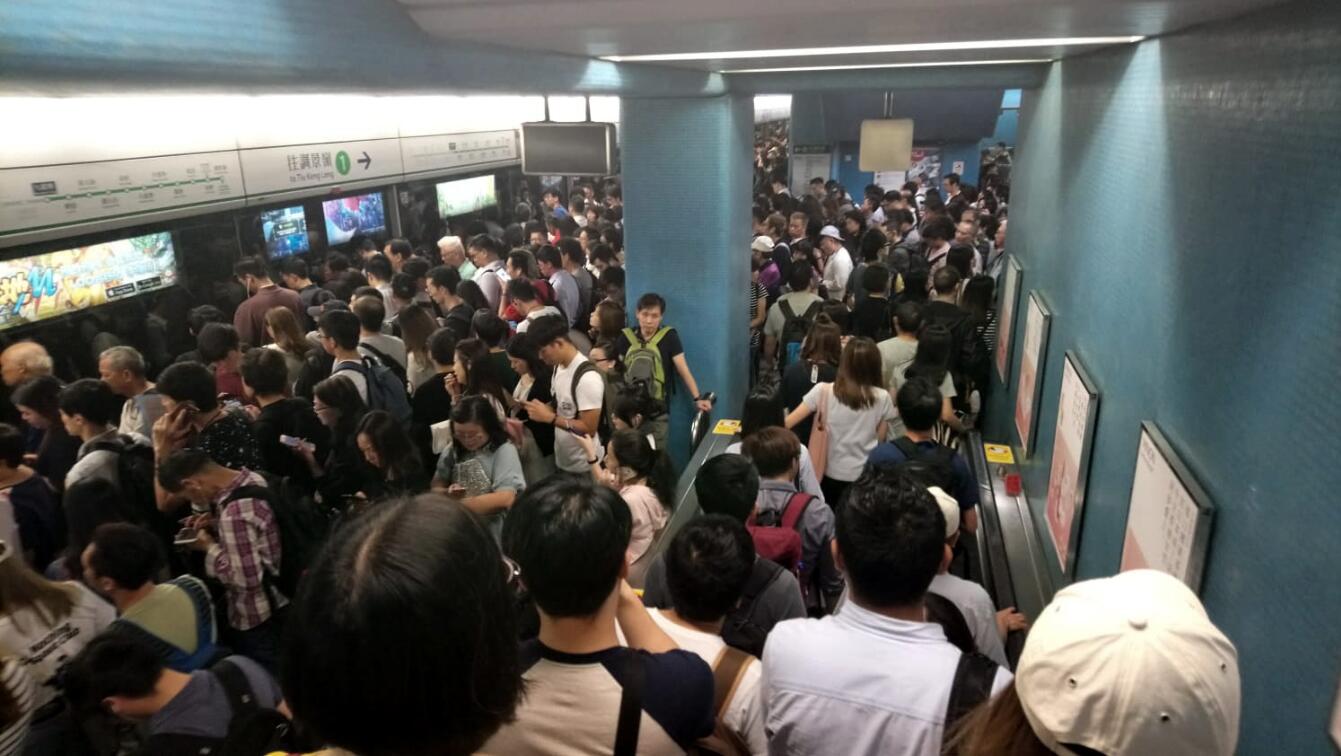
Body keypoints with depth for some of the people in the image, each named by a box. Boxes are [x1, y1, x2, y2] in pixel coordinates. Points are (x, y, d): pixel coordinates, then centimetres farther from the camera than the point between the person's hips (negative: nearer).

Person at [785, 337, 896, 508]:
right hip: (866, 475, 0)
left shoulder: (823, 391, -12)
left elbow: (788, 423, -10)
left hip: (831, 471, 1)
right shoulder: (881, 398, -11)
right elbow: (880, 438, 1)